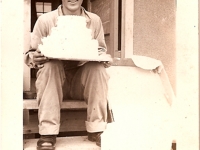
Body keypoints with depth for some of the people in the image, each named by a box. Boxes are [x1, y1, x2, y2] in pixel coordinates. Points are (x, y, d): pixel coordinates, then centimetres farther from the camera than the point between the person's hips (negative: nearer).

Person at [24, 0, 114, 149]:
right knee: (50, 65, -31)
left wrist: (104, 58, -13)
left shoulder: (95, 20, 1)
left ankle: (97, 129, -21)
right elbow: (30, 54, -1)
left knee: (97, 67, -27)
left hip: (83, 80, 2)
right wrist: (34, 58, -26)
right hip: (54, 80, -1)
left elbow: (101, 50, 10)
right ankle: (47, 133, -30)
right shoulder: (45, 20, -6)